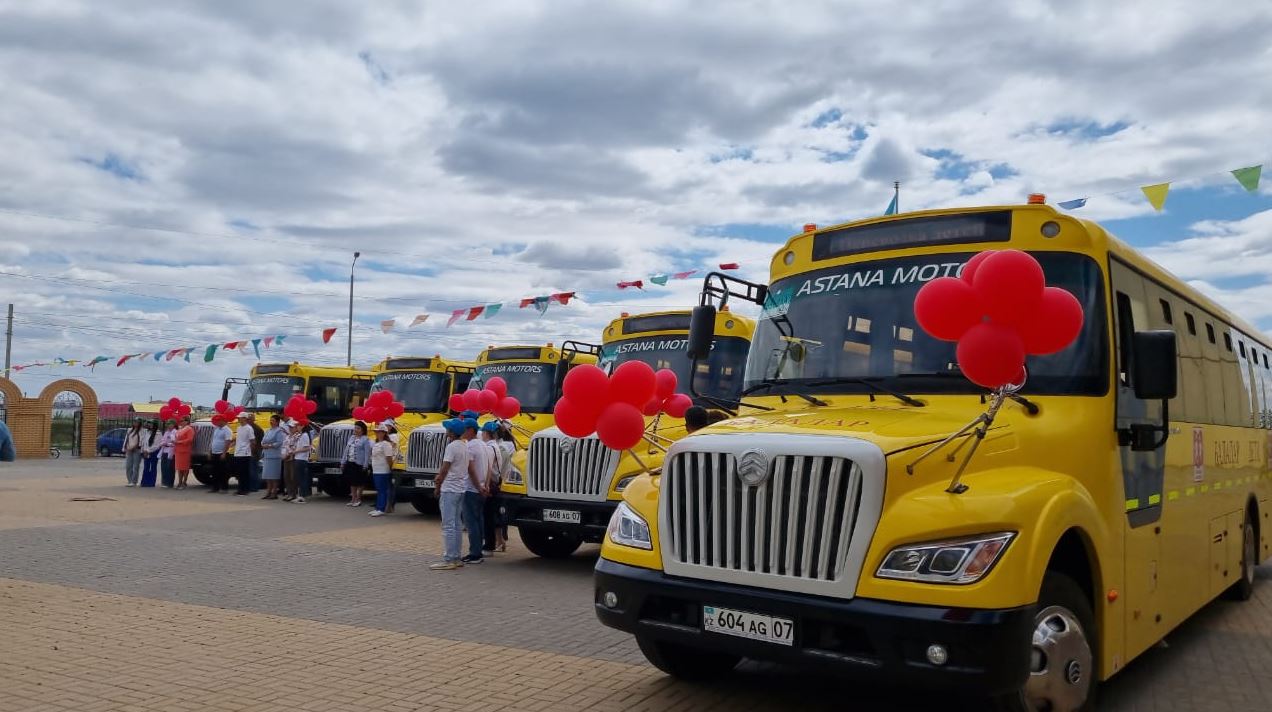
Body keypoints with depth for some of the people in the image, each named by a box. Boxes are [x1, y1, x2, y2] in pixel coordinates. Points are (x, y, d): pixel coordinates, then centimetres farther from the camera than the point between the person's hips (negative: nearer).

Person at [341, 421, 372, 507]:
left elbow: (367, 453, -13)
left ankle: (358, 500, 11)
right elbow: (346, 451, 16)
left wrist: (365, 465, -18)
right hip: (350, 463, 7)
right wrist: (343, 462, 13)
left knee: (359, 483, 2)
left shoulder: (365, 440, -8)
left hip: (359, 464, -7)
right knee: (352, 482, 12)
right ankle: (353, 499, 20)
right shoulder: (351, 438, 13)